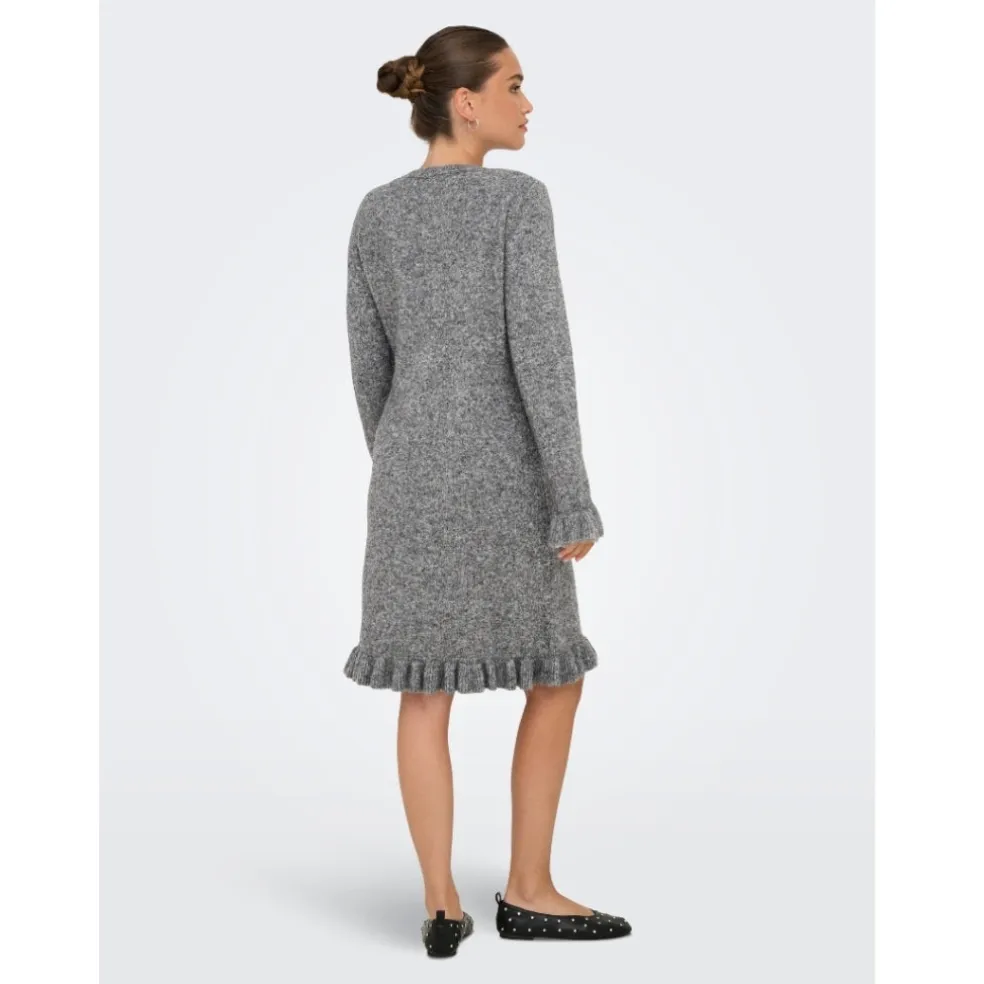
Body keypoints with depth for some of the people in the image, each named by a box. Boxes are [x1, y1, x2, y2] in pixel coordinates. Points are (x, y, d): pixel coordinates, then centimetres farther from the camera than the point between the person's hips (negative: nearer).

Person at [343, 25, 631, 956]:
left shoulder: (374, 215, 7)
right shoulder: (518, 199, -9)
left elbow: (369, 364, 10)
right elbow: (540, 354, -16)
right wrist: (576, 502, -14)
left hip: (412, 476, 5)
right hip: (502, 478, -5)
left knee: (426, 691, 8)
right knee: (556, 676, 10)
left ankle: (441, 905, 7)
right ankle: (527, 889, 13)